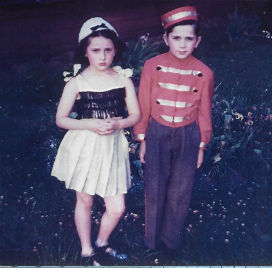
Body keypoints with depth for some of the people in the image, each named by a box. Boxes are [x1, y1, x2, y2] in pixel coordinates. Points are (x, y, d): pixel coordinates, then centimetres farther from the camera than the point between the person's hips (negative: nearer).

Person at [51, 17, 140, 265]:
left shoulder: (123, 79, -2)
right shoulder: (76, 83, -7)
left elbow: (136, 115, 3)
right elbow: (60, 119, -4)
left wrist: (118, 124, -18)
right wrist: (91, 124, -19)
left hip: (113, 147, 2)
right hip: (84, 147, -1)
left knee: (117, 208, 2)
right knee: (85, 201, 14)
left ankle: (102, 243, 34)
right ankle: (86, 250, 37)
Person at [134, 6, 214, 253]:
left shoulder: (204, 73, -6)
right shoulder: (152, 66, -8)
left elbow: (204, 113, 3)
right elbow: (143, 106, -1)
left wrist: (202, 146, 8)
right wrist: (142, 141, 3)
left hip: (188, 137, 1)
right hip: (157, 135, 0)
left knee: (180, 192, 10)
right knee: (155, 189, 9)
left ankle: (172, 239, 32)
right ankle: (153, 239, 30)